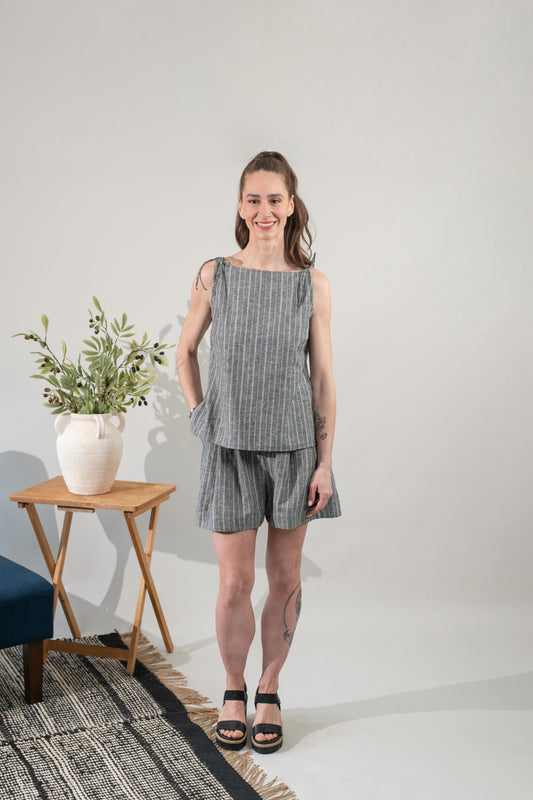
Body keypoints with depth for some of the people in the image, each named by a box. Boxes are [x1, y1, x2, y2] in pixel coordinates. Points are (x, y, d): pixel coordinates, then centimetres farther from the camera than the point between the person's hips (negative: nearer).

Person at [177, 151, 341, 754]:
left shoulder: (312, 285, -1)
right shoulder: (214, 276, -1)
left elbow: (323, 377, 0)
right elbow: (185, 350, 12)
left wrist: (325, 462, -2)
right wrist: (199, 416, 3)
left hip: (294, 447, 1)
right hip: (230, 448, 0)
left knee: (285, 576, 9)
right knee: (234, 581, 4)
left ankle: (269, 692, 29)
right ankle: (233, 691, 27)